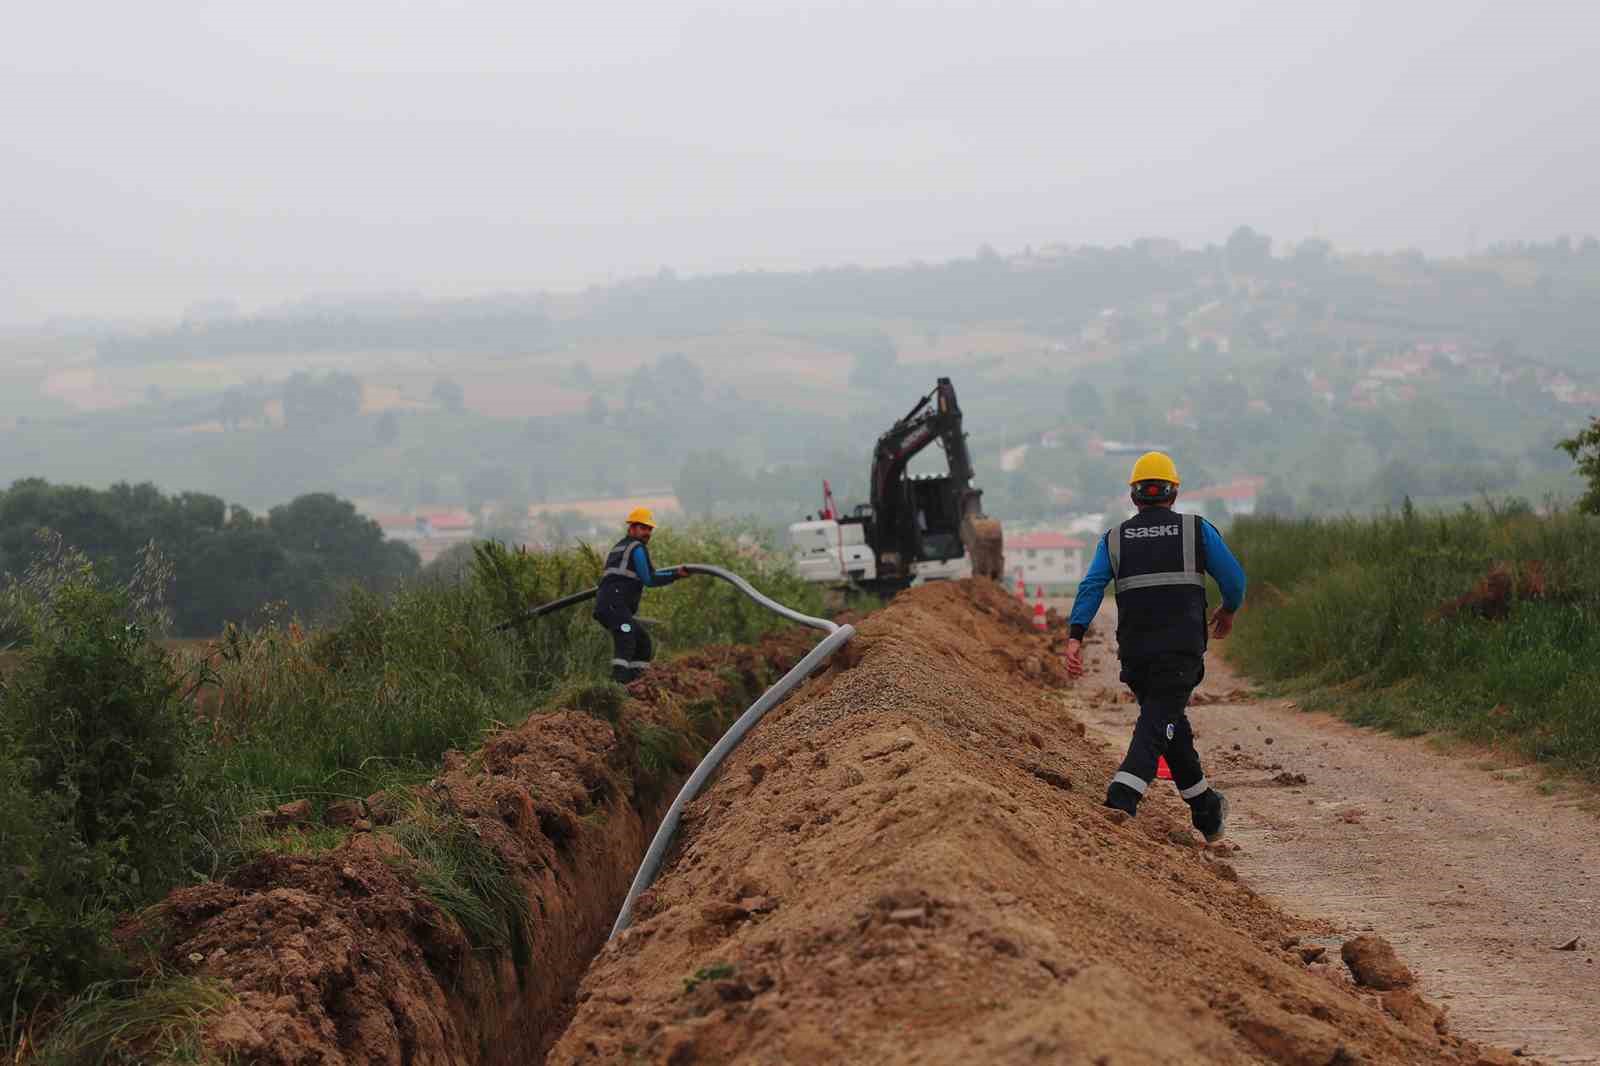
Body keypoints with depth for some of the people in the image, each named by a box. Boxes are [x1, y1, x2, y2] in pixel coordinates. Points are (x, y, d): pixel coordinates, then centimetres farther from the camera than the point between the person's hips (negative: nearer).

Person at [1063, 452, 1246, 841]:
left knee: (1170, 722, 19)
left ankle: (1206, 810, 31)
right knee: (1158, 724, -9)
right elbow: (1233, 577, 5)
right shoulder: (1197, 530, 5)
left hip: (1135, 651, 3)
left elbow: (1091, 587, -4)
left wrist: (1075, 637, -12)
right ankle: (1121, 801, -31)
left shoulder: (1114, 539, 9)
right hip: (1182, 649, -3)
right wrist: (1228, 610, 25)